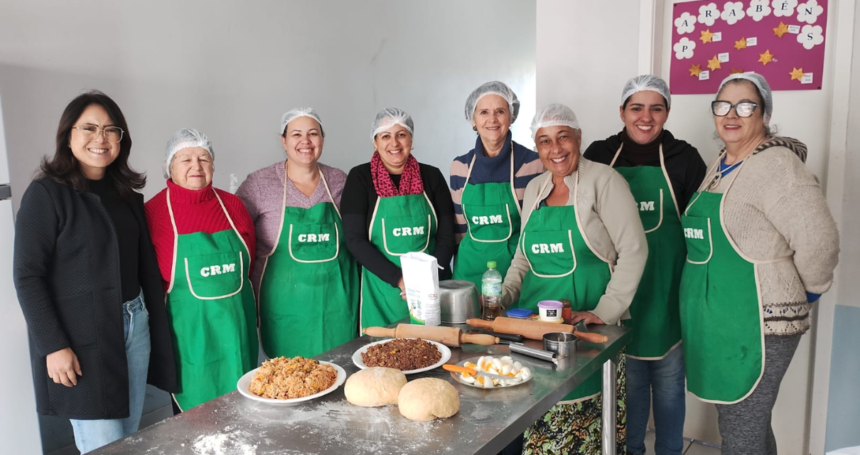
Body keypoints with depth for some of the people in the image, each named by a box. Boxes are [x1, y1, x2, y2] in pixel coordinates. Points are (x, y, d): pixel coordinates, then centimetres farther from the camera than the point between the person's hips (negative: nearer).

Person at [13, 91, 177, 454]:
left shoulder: (127, 193, 9)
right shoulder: (46, 193, -8)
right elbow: (28, 277, -11)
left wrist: (157, 325, 9)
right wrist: (53, 346, -16)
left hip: (135, 327, 6)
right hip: (82, 335, -6)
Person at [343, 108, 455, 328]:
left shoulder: (432, 176, 2)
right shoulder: (360, 178, -4)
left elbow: (446, 237, 2)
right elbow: (355, 240, -9)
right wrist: (399, 279, -17)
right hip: (383, 289, -2)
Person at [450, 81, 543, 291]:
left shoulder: (533, 163, -8)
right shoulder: (459, 166, 3)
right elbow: (459, 229, 10)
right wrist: (461, 269, 11)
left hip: (516, 266, -3)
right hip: (471, 268, 3)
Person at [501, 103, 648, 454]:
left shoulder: (603, 181, -7)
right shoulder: (534, 189, 12)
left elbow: (633, 251, -10)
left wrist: (605, 312, -16)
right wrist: (503, 298, 5)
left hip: (584, 322, -5)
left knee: (579, 415, -8)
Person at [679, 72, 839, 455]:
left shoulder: (776, 165, -15)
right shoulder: (719, 166, 11)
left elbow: (818, 242, -22)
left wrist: (807, 291, -6)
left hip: (756, 327, -8)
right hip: (714, 324, 8)